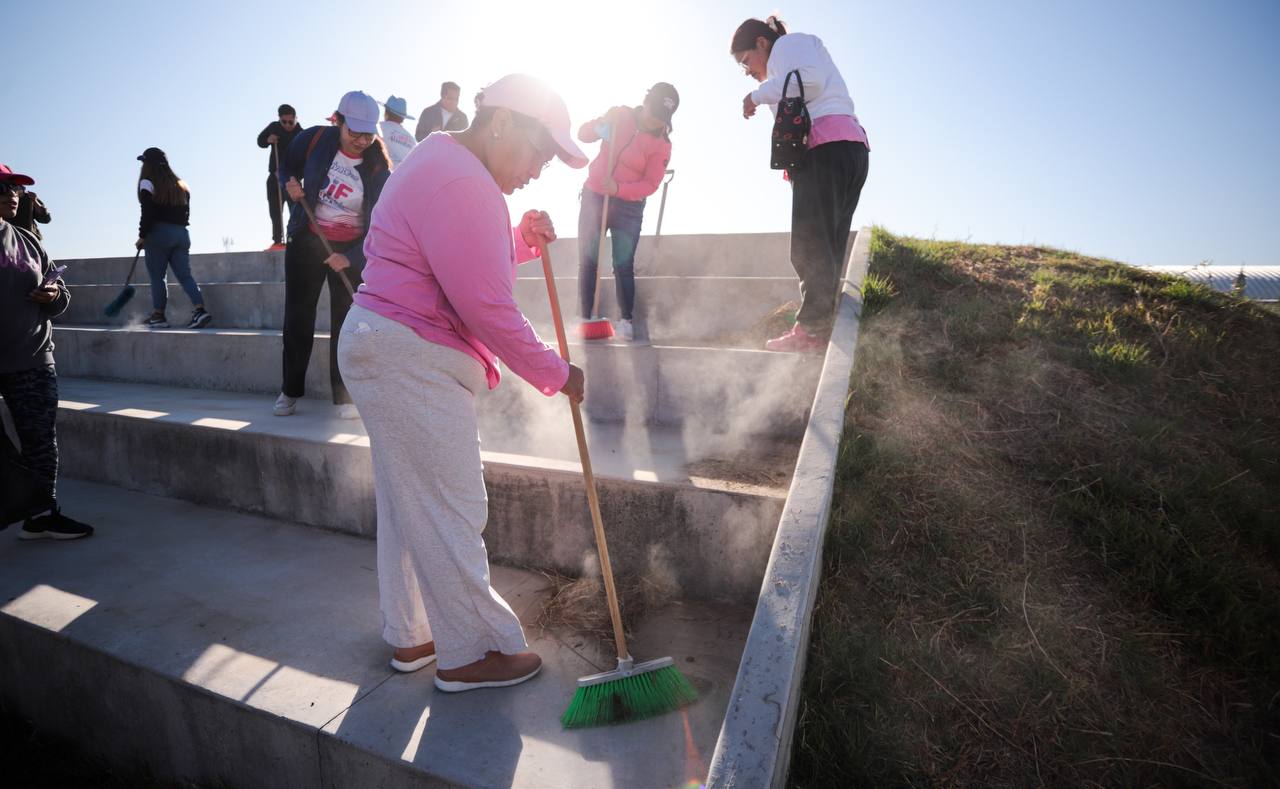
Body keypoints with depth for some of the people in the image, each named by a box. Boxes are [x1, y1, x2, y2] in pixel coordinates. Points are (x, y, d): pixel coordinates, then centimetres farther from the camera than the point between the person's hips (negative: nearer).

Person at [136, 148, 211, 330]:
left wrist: (142, 236, -5)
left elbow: (148, 214, -11)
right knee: (185, 275, 2)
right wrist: (178, 228, 15)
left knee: (157, 276, 1)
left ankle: (158, 316, 3)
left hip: (159, 233, -5)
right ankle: (200, 309, -14)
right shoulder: (180, 185, 16)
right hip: (181, 233, 5)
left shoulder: (148, 183, -3)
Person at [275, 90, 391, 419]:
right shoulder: (314, 140, -9)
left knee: (346, 323, -1)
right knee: (297, 317, 6)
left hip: (352, 251, -2)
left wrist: (350, 257, -24)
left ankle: (345, 396, 7)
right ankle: (289, 391, 19)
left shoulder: (378, 168, -14)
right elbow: (287, 168, 11)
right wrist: (291, 186, -11)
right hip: (307, 240, 2)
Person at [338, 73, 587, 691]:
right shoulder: (461, 183, -18)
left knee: (408, 504, 16)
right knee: (449, 509, -2)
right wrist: (555, 373, -12)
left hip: (387, 353, 11)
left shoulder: (440, 164, 18)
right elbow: (485, 306, -22)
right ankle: (470, 653, 14)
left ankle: (410, 637, 31)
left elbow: (465, 265, 23)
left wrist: (521, 241, 5)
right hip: (412, 362, -11)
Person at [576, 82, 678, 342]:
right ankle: (586, 317, 9)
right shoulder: (620, 115, -2)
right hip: (594, 198, 2)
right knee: (587, 261, 2)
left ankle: (626, 320, 5)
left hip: (629, 207, -1)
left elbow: (651, 184, -13)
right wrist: (599, 129, -24)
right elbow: (583, 133, -2)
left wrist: (619, 188, -28)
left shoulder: (662, 145, -7)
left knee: (624, 265, -4)